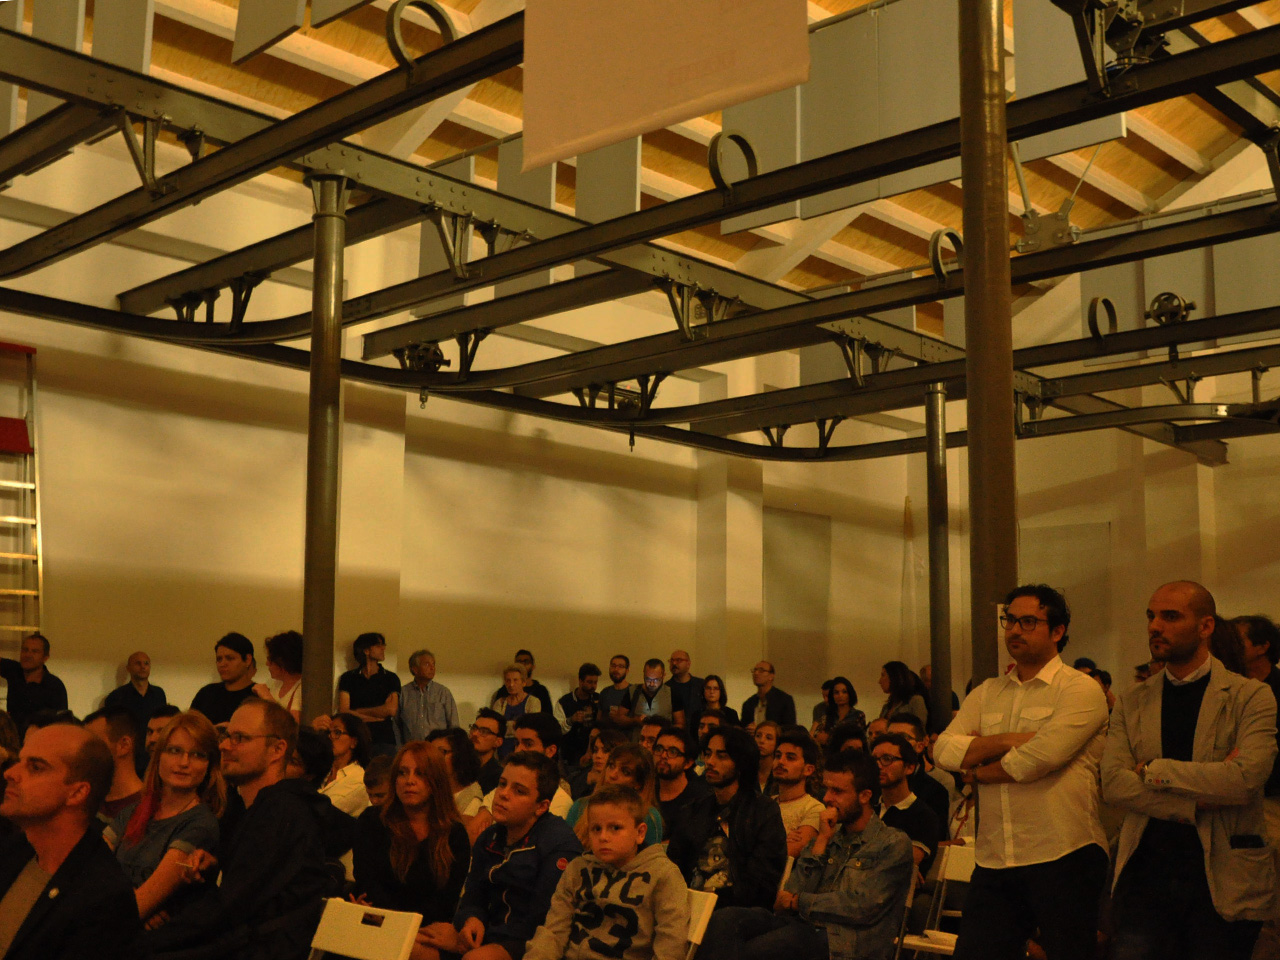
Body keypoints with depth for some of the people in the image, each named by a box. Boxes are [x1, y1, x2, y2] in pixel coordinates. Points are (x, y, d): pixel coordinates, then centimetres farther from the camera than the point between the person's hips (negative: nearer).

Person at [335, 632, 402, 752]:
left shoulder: (391, 678, 11)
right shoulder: (348, 678, 11)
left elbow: (391, 710, -1)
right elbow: (343, 712, 2)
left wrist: (357, 712, 2)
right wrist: (377, 715, -4)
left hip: (384, 742, 0)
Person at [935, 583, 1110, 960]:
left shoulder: (1080, 689, -3)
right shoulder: (986, 694, 14)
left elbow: (1040, 759, -17)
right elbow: (944, 750, 0)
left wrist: (979, 772, -2)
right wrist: (1010, 740, -11)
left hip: (1063, 858, -5)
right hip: (993, 861, 5)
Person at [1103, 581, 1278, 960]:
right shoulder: (1131, 703, 10)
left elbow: (1246, 777, -16)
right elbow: (1113, 783, -3)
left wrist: (1155, 770, -8)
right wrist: (1195, 804, -15)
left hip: (1223, 881, -2)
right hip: (1146, 875, 2)